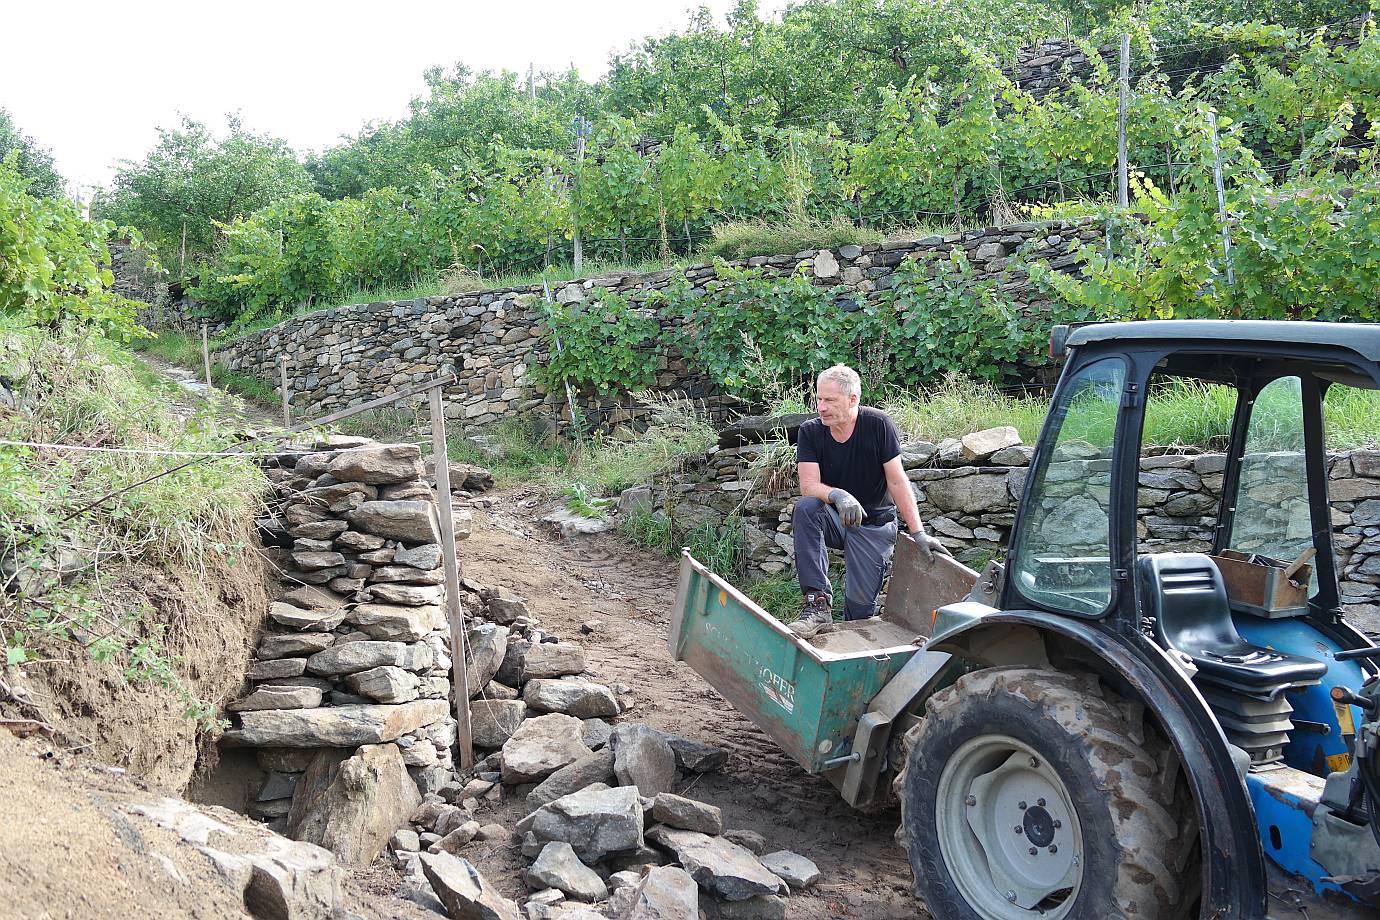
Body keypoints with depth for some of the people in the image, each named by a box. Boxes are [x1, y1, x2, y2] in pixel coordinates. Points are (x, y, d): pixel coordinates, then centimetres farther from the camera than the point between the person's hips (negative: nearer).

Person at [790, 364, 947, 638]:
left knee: (860, 605, -12)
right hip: (833, 520, 2)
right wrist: (837, 496, -42)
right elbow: (808, 485, -20)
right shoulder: (810, 431, -9)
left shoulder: (878, 424, -14)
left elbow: (897, 481, -15)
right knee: (805, 507, -33)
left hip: (874, 525, -1)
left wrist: (918, 533, -20)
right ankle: (818, 604, -35)